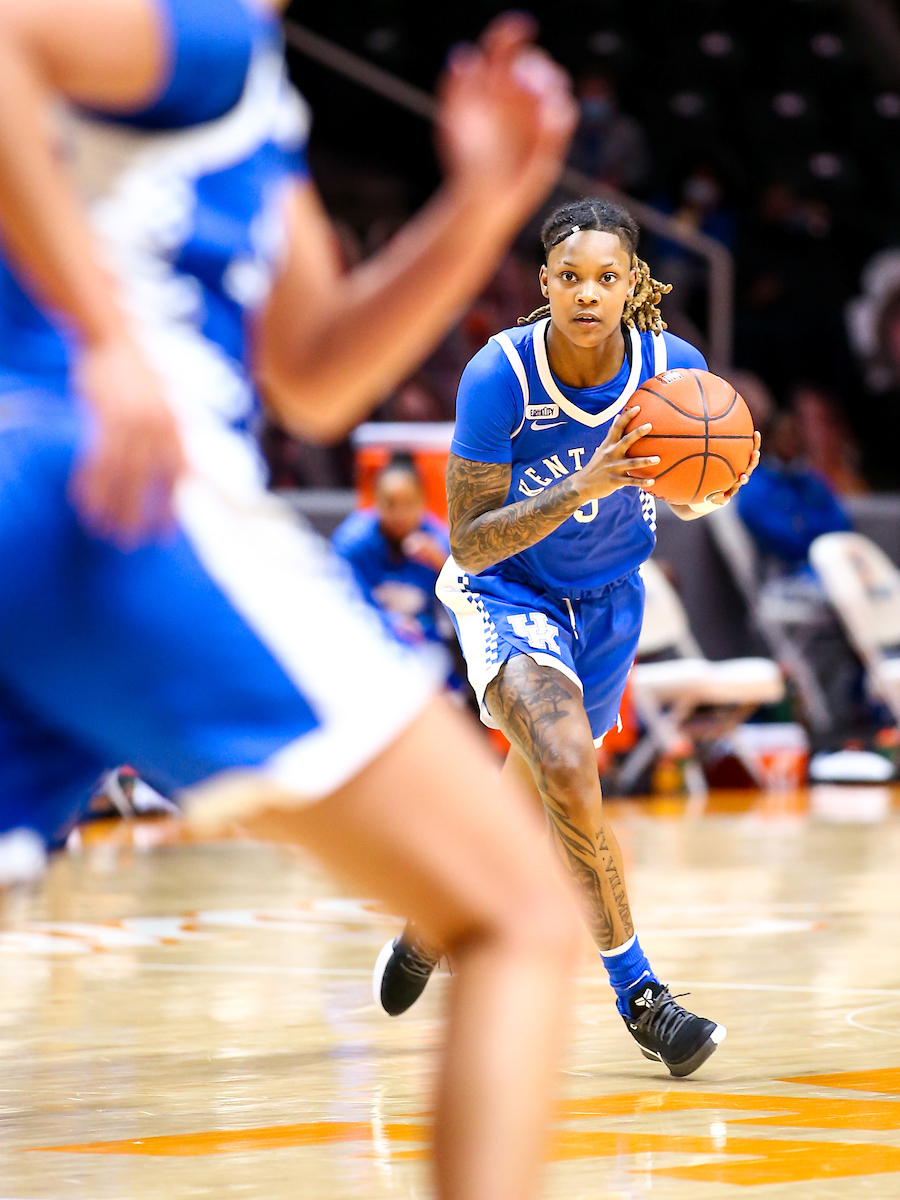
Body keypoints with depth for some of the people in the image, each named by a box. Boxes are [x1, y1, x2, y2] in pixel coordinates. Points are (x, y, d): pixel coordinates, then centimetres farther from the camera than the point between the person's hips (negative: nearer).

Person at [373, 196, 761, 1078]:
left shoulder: (673, 366, -17)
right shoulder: (499, 376, -27)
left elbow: (683, 500, 1)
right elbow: (470, 544, -27)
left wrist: (719, 484, -23)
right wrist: (582, 487, -40)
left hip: (606, 597, 5)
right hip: (507, 593, -5)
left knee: (533, 797, 16)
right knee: (568, 773, -28)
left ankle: (426, 931, 44)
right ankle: (637, 992, -17)